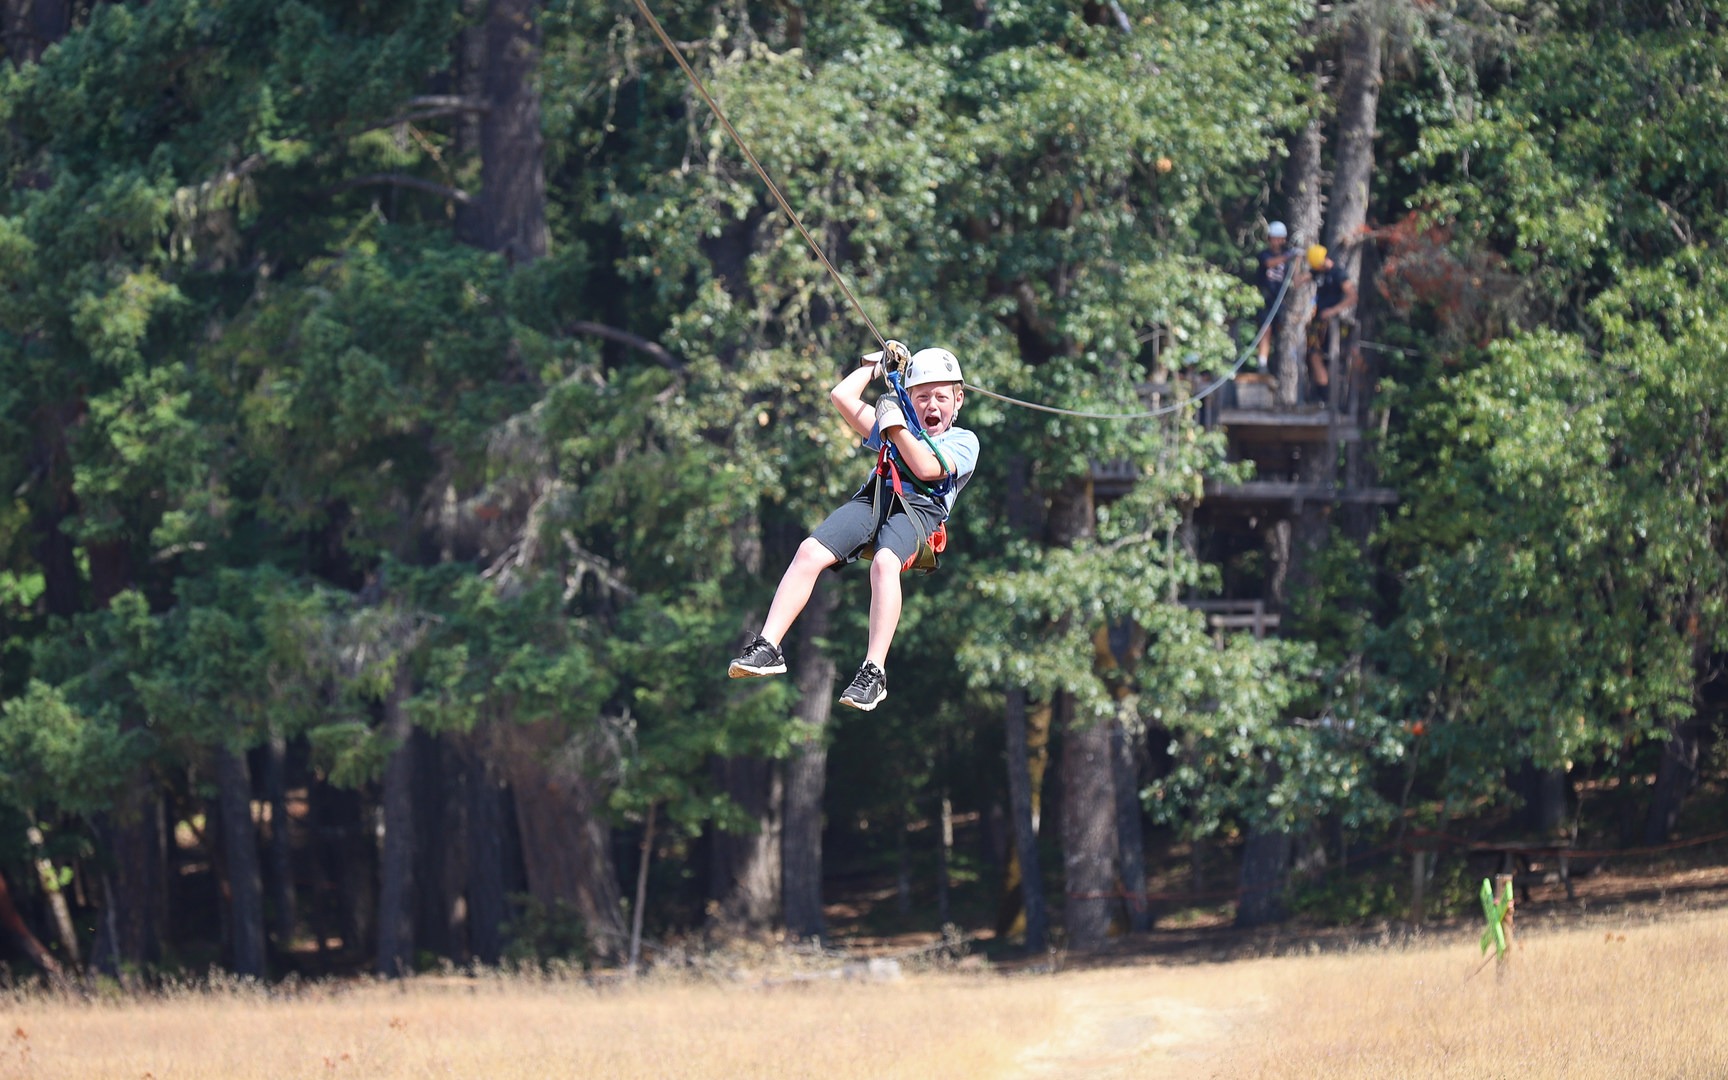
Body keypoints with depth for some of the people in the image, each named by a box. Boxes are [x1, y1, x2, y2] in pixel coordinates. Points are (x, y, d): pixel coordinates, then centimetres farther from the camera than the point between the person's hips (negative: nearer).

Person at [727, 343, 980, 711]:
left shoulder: (963, 442, 18)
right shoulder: (891, 427, 33)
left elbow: (926, 468, -2)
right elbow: (841, 395, 31)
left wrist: (896, 425, 0)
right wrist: (876, 365, 37)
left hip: (918, 508, -5)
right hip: (873, 499, 5)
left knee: (885, 563, -37)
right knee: (810, 551, -23)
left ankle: (874, 672, -40)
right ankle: (767, 647, -26)